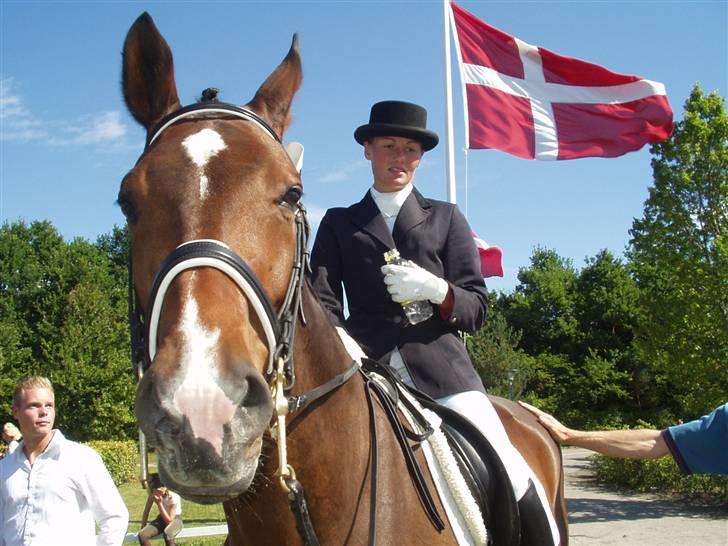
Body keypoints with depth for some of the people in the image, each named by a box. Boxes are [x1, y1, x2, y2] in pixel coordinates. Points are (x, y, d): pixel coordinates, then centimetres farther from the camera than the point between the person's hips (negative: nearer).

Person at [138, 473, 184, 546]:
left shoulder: (174, 497, -27)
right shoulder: (153, 495, -12)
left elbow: (169, 521, -30)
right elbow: (146, 511, 2)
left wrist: (159, 504, -36)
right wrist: (143, 529, -2)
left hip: (175, 519, -5)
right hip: (162, 518, 5)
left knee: (167, 534, -43)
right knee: (142, 535, -24)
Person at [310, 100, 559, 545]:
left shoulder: (447, 219, 17)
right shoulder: (339, 223, 17)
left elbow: (476, 309, 11)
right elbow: (323, 299, 4)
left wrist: (435, 290, -11)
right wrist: (337, 337, -18)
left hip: (441, 368, 0)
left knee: (512, 480, -14)